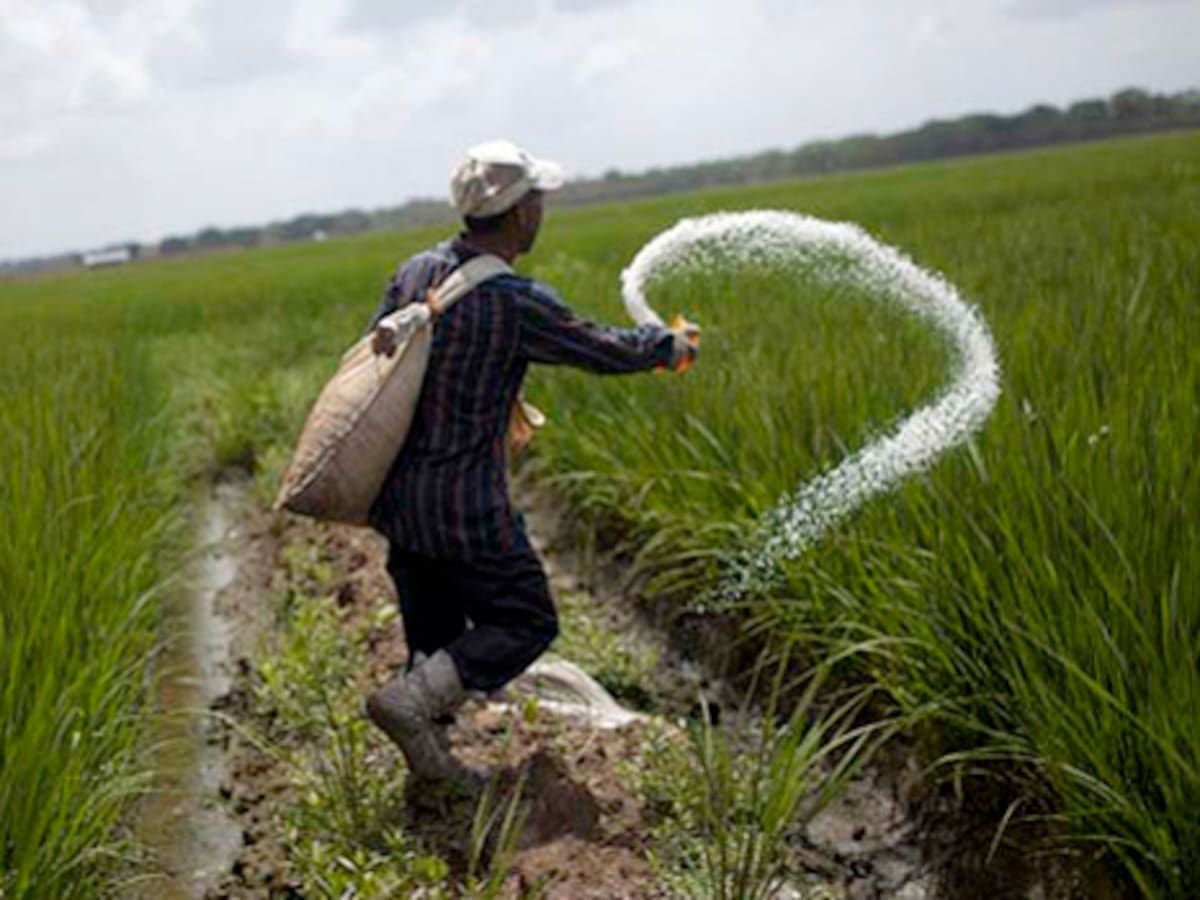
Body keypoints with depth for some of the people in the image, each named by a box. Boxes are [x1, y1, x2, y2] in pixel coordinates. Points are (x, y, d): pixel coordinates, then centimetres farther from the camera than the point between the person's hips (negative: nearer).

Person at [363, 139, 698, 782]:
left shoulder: (415, 271, 0)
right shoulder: (518, 304, -18)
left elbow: (375, 357, 9)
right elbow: (603, 350, -4)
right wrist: (670, 345, 13)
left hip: (397, 495, 8)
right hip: (464, 503, -7)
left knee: (433, 631, 18)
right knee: (525, 622, 7)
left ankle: (430, 759, 23)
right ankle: (410, 700, -8)